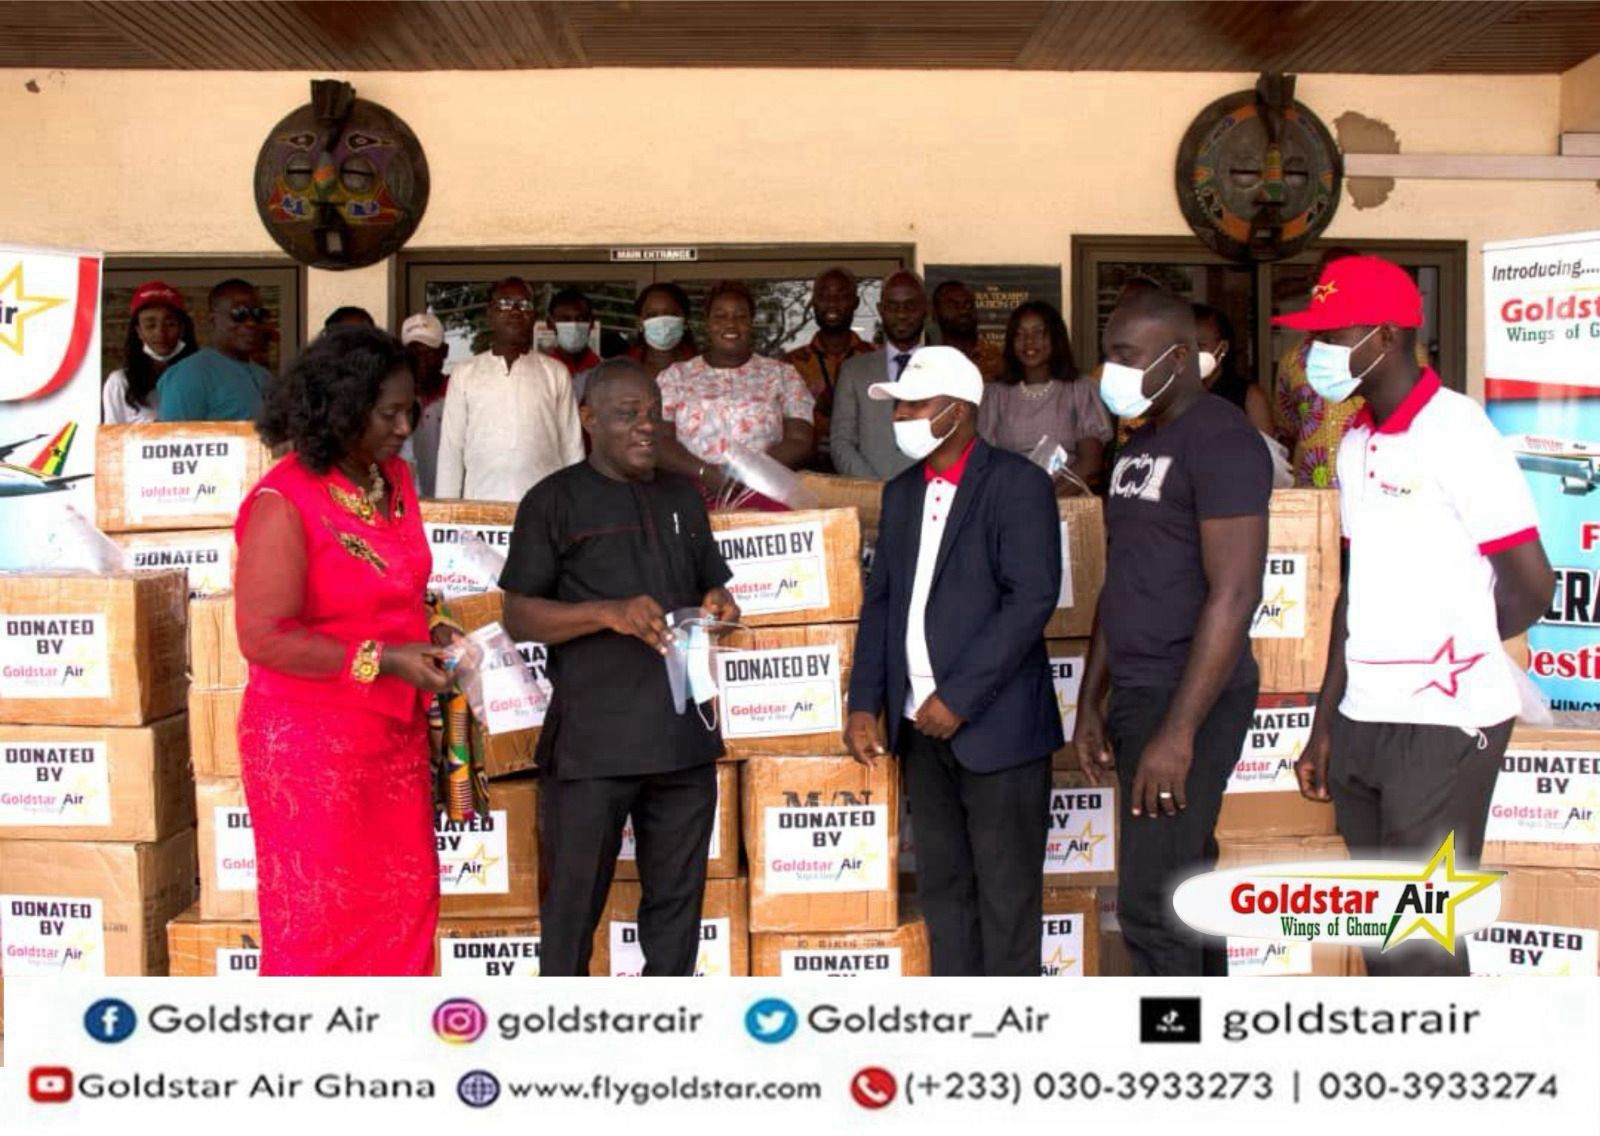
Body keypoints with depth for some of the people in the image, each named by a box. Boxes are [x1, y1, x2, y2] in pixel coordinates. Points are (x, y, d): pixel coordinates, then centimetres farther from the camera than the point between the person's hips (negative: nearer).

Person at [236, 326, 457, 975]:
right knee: (319, 912, 6)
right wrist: (383, 660, -21)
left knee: (406, 899, 13)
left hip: (393, 733, 7)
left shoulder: (394, 480, 6)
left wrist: (429, 645, 4)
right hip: (311, 741, -7)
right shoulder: (284, 502, -17)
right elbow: (264, 637, -21)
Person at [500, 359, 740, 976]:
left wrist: (718, 604, 2)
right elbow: (519, 616, -3)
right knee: (574, 901, 3)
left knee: (677, 896, 12)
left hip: (683, 736, 5)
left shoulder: (682, 496, 16)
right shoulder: (555, 500, 1)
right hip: (591, 741, -5)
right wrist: (610, 613, -19)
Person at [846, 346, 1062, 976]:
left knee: (1006, 894, 4)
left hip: (996, 726, -6)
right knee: (942, 888, 14)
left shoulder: (1017, 483, -7)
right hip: (922, 728, 7)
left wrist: (958, 698, -18)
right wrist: (864, 704, 6)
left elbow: (1032, 598, -16)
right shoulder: (901, 492, 14)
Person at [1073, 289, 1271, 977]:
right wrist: (1091, 703, 15)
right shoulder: (1138, 448, 15)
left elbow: (1234, 594, -20)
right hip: (1138, 694, 9)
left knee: (1151, 904, -7)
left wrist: (1178, 731, -23)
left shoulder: (1220, 440, -13)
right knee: (1185, 885, 15)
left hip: (1191, 701, -9)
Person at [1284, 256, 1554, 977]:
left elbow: (1532, 586, -11)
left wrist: (1453, 648, 8)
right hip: (1363, 723, 7)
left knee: (1421, 948, -2)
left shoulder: (1455, 430, -11)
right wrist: (1324, 725, 15)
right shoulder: (1356, 445, 13)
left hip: (1445, 726, -7)